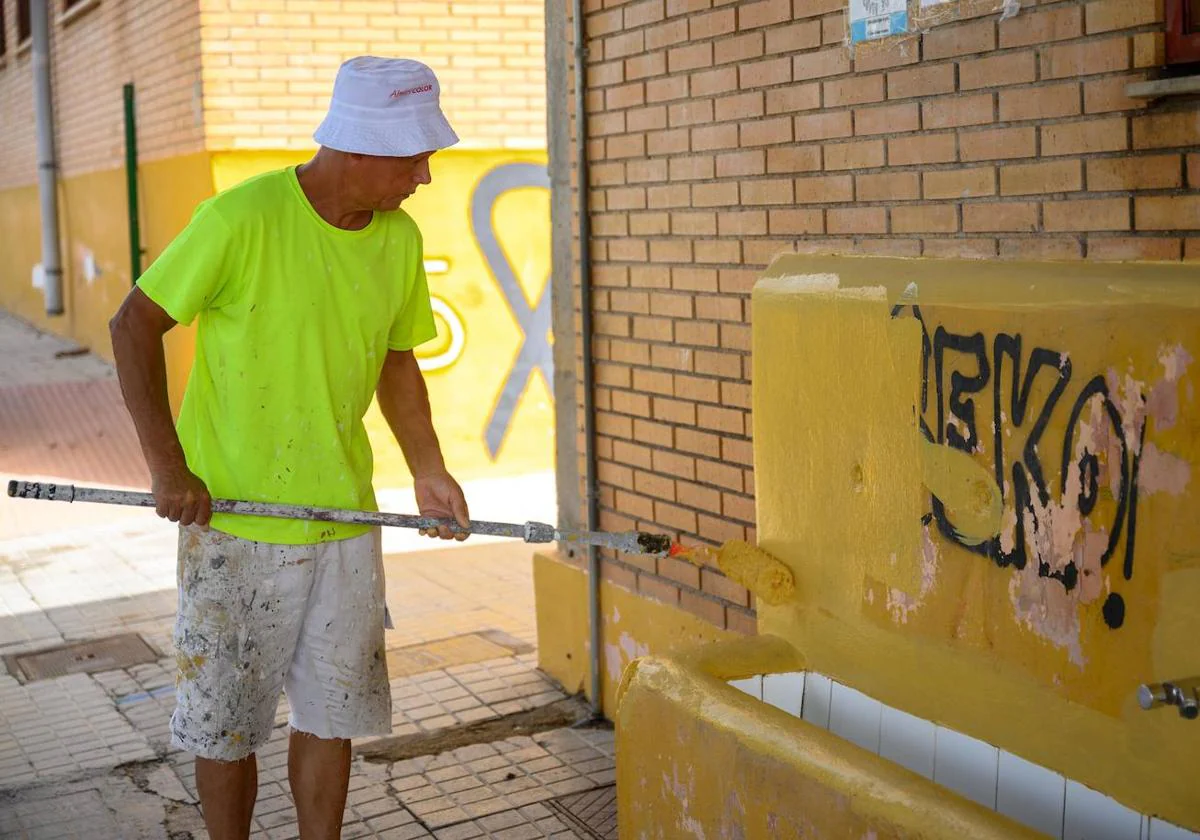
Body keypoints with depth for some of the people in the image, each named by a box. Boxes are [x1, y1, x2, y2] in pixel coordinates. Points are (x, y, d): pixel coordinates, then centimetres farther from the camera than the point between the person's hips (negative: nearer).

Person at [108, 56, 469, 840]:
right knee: (225, 725, 9)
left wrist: (430, 471, 4)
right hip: (233, 522, -4)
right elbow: (135, 327, -10)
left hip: (345, 518, 5)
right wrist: (168, 466, -14)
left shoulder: (400, 238, 0)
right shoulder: (240, 219, -17)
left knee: (332, 714, 13)